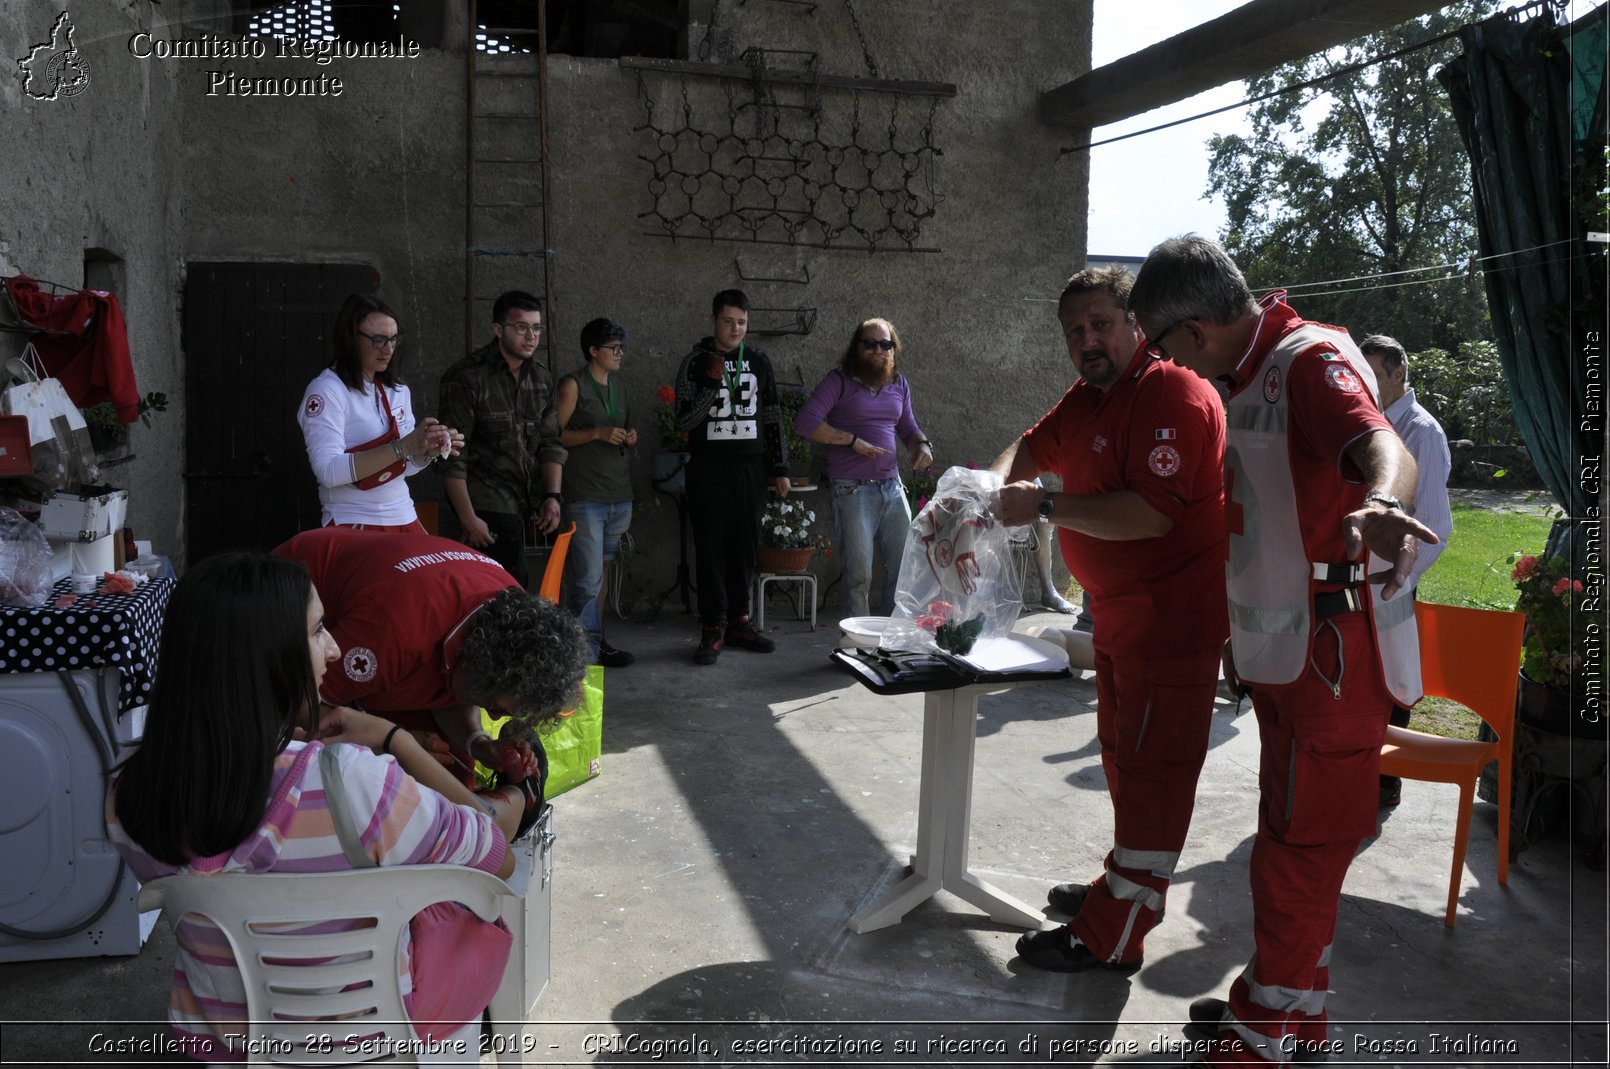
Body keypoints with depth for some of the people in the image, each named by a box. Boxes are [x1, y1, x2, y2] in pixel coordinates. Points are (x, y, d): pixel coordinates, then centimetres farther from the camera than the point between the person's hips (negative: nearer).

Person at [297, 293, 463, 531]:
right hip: (353, 527, -5)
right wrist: (403, 446, -27)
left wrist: (429, 451, -9)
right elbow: (328, 471, -21)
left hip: (405, 520, 6)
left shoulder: (398, 391, 8)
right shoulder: (326, 391, -10)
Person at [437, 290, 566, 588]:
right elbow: (452, 457, -11)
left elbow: (550, 442, 15)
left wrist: (553, 496, 2)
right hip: (485, 511, -6)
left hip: (527, 508, 6)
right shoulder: (467, 377, -8)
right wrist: (468, 519, -14)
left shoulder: (541, 378, 11)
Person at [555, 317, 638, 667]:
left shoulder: (620, 387, 17)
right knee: (588, 576, -9)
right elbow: (555, 436, -9)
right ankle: (588, 649, -3)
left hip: (619, 494, 7)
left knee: (602, 570, 12)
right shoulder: (573, 385, -4)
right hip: (586, 496, -7)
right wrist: (598, 433, -17)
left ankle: (598, 641, 18)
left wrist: (630, 438, 7)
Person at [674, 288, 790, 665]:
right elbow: (684, 422, -7)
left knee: (745, 546, 6)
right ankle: (712, 629, 2)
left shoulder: (759, 360, 9)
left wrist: (780, 468, 8)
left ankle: (738, 621, 16)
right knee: (710, 548, -2)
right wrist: (712, 383, -18)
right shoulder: (696, 362, 0)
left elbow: (773, 417, 12)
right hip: (709, 468, -3)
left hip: (751, 468, 3)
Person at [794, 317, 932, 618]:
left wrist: (922, 444, 3)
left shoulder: (899, 384, 14)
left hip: (892, 487, 6)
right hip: (853, 490, -6)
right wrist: (853, 440, -17)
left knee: (905, 567, 9)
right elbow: (805, 423, -14)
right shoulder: (839, 381, -4)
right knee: (859, 574, -4)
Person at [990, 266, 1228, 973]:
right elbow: (1031, 447, 21)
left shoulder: (1173, 394, -20)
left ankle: (1111, 937, 5)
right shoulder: (1085, 399, 10)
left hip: (1171, 615, -10)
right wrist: (994, 485, -1)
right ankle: (1125, 888, 38)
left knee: (1151, 770, -3)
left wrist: (1045, 506, -24)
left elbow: (1152, 514, -29)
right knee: (1122, 756, 21)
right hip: (1118, 610, 10)